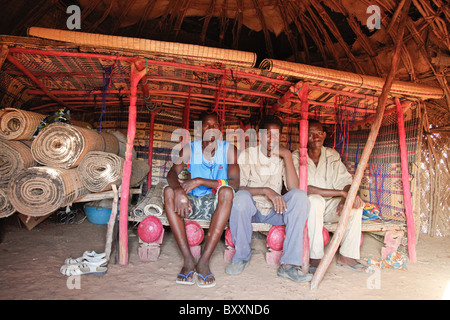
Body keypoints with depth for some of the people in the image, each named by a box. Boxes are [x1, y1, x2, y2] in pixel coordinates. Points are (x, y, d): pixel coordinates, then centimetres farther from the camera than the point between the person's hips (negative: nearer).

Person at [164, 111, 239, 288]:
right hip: (193, 203, 2)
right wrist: (178, 190, -35)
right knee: (169, 191, -24)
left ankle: (204, 261, -32)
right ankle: (188, 259, -28)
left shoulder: (229, 149, -3)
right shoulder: (190, 149, 3)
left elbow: (234, 183, -16)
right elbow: (172, 173, -11)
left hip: (217, 205, -2)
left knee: (227, 191, -33)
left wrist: (200, 181, -23)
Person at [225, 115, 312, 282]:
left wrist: (287, 156, -18)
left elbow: (294, 188, -14)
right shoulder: (247, 155, -4)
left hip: (274, 212, 2)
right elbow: (237, 188, -16)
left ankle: (289, 264, -28)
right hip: (251, 210, -2)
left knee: (300, 196, -25)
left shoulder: (284, 157, 2)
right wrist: (265, 190, -29)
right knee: (241, 197, -35)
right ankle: (241, 255, -13)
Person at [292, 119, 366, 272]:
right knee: (315, 200, -35)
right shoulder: (297, 157, -13)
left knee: (356, 204, -15)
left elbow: (345, 181, 0)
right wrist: (340, 193, -27)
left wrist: (345, 199, -24)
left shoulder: (332, 155, 5)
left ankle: (347, 256, -11)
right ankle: (316, 258, -29)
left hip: (328, 206, 5)